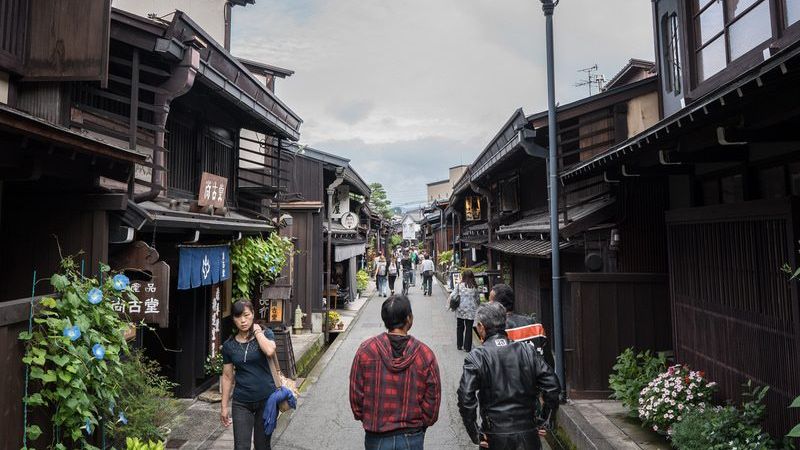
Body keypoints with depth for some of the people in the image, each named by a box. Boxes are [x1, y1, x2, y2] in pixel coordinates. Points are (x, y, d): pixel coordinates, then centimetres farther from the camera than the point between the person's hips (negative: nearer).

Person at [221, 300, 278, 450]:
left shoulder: (265, 334, -3)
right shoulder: (229, 345, 2)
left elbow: (270, 351, -26)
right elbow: (227, 377, 7)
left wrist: (257, 331, -14)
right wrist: (224, 407, 8)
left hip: (267, 399, -1)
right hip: (241, 403, 1)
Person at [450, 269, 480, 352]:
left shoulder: (459, 285, -7)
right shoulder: (475, 287, -2)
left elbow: (452, 296, -10)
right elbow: (478, 299, 5)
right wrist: (476, 306, 22)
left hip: (460, 310, 0)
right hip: (471, 311, 0)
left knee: (460, 327, 16)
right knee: (469, 328, 7)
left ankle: (459, 345, 24)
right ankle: (467, 347, 9)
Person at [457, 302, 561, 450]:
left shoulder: (475, 357, -10)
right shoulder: (527, 351, -1)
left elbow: (466, 398, -18)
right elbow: (553, 388, -4)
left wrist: (475, 435, -8)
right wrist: (544, 422, 5)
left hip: (494, 437, -2)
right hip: (528, 435, 2)